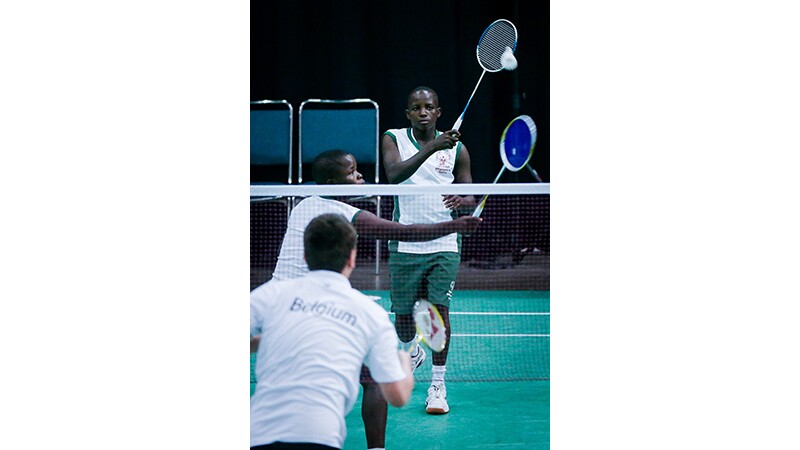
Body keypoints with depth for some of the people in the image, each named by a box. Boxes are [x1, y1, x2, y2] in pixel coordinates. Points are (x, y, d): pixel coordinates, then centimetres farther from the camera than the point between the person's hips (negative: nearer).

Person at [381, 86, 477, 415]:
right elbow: (394, 174, -20)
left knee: (439, 310, -10)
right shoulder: (394, 140, 1)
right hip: (405, 244, 0)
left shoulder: (456, 149, 3)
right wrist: (431, 147, -31)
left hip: (444, 244, 0)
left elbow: (470, 199, 6)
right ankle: (409, 352, 42)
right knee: (403, 313, 8)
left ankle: (437, 385, -2)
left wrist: (463, 200, -19)